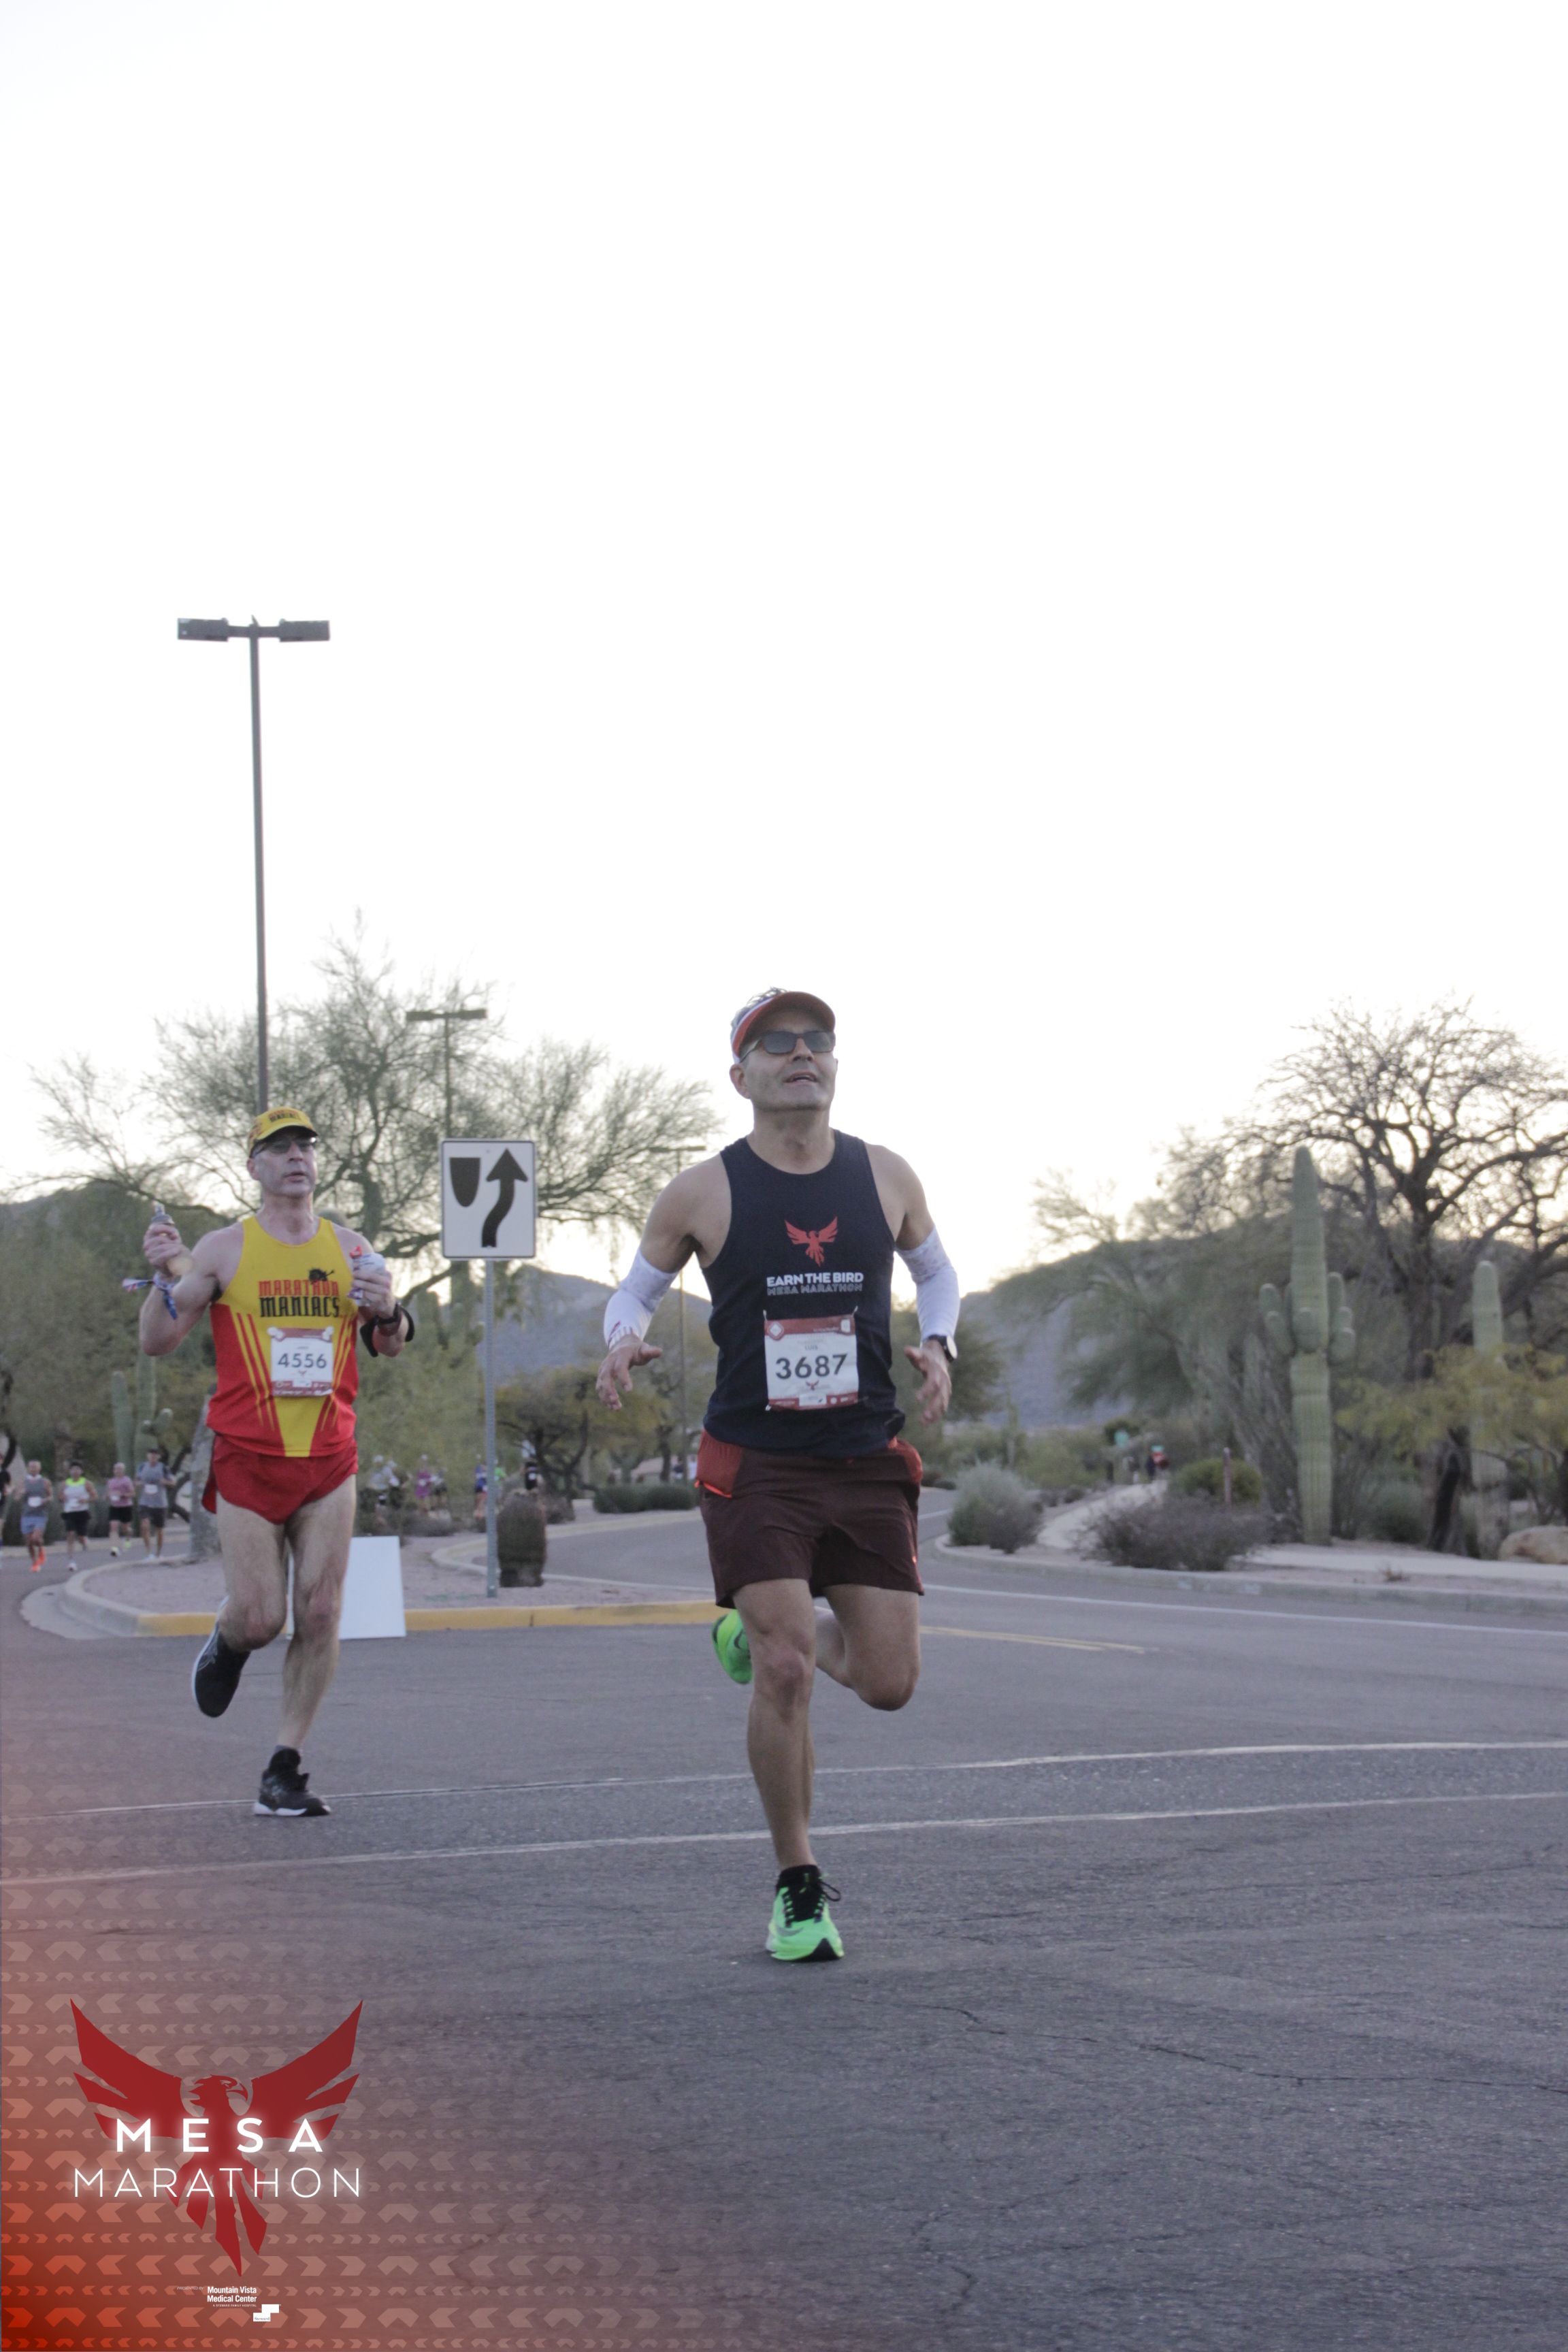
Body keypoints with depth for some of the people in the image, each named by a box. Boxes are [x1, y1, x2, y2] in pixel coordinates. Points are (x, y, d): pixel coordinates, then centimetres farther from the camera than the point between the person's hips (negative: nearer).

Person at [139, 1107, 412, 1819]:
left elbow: (391, 1346, 18)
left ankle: (284, 1771, 2)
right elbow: (158, 1342, -1)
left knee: (320, 1614, -5)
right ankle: (225, 1647, 32)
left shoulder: (350, 1249, 9)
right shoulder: (225, 1250, 0)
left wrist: (387, 1313, -5)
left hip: (330, 1463, 3)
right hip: (248, 1460, -3)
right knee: (258, 1616, -6)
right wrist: (166, 1277, -19)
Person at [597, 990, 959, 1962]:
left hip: (869, 1462, 3)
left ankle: (762, 1632, 33)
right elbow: (637, 1289, 10)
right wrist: (624, 1340, -13)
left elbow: (937, 1271, 19)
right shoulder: (703, 1194, -3)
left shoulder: (886, 1178, 3)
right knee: (783, 1677, -12)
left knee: (890, 1681, -1)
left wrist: (938, 1344, -1)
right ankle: (800, 1889, 6)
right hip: (755, 1466, -3)